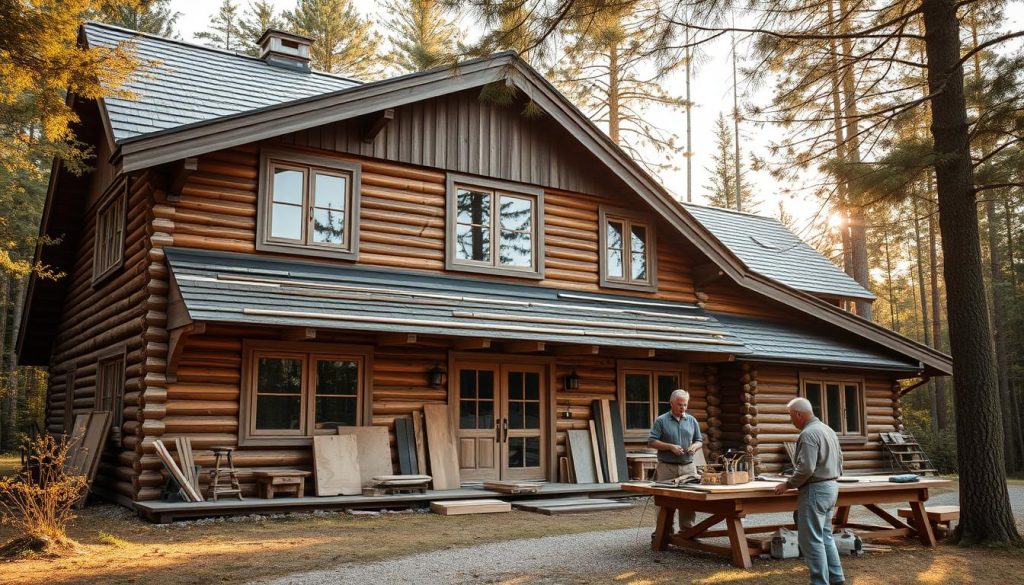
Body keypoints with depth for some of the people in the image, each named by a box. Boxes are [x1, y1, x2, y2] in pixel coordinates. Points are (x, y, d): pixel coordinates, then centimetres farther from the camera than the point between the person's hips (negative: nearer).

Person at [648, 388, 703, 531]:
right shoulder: (661, 421, 0)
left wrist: (694, 446, -6)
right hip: (666, 467, -3)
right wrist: (671, 447, -15)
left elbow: (699, 441, 17)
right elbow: (651, 441, -5)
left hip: (688, 467, 3)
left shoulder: (692, 421, 11)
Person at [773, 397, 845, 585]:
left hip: (815, 490, -10)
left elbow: (806, 468, -23)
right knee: (825, 536, 18)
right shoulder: (828, 430, 13)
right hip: (831, 486, 10)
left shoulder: (808, 433, -18)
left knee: (811, 540, -3)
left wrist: (787, 485, -12)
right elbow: (839, 461, 18)